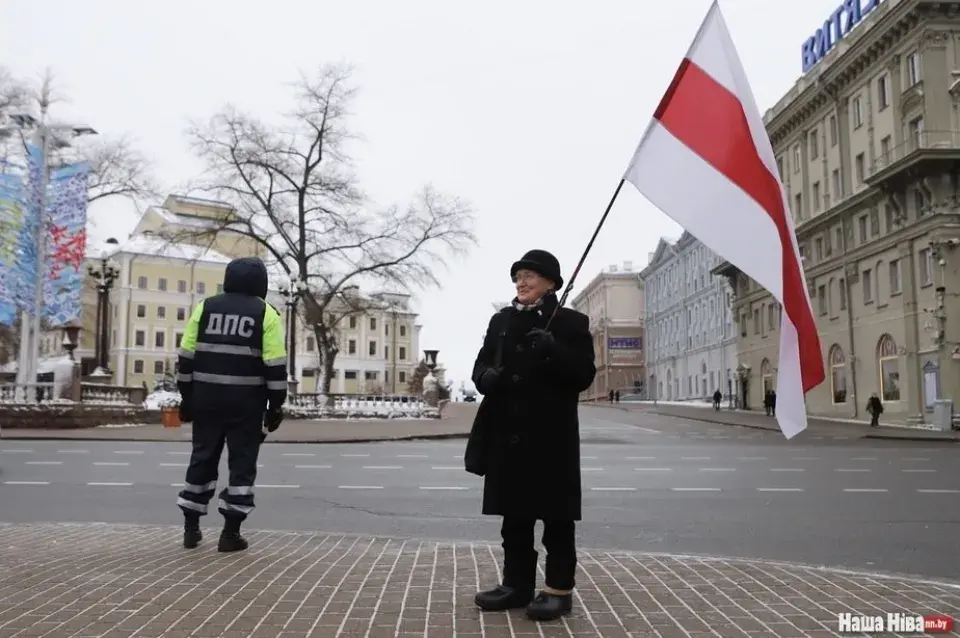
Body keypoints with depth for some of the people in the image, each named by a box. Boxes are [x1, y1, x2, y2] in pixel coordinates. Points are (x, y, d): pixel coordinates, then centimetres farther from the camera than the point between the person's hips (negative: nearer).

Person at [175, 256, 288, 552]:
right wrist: (276, 405, -1)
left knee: (203, 458, 15)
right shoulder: (265, 314, -4)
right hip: (246, 402, -3)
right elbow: (275, 365, -8)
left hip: (207, 398, 3)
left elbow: (187, 356, 5)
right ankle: (230, 532, 4)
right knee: (242, 462, 4)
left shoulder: (205, 307, 6)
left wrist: (186, 398, 12)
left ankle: (191, 527, 21)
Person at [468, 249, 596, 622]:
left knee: (556, 515, 3)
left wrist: (553, 351, -24)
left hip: (552, 436, -4)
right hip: (508, 434, 5)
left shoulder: (571, 322, -1)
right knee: (513, 512, 11)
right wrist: (486, 377, -10)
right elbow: (482, 363, 13)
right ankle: (516, 584, 23)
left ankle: (559, 589, 14)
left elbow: (584, 375, -8)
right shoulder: (501, 321, 13)